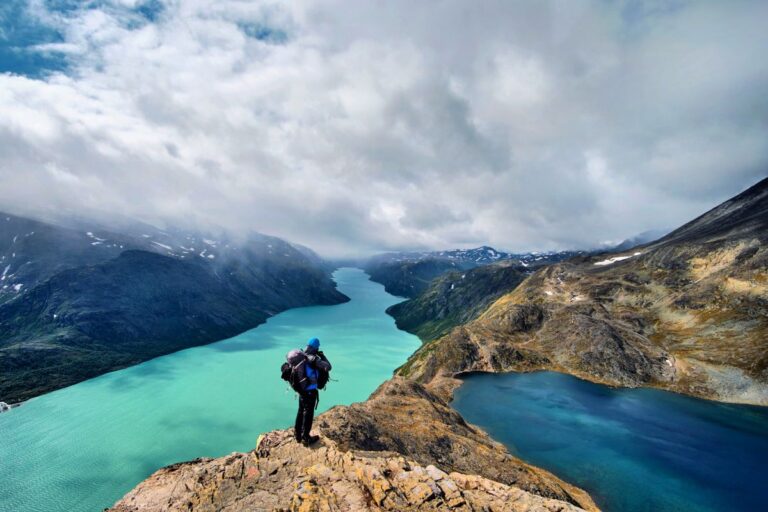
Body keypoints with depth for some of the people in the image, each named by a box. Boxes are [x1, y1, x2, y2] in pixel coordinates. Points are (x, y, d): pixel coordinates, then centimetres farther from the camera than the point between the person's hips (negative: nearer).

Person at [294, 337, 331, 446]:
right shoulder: (313, 358, -24)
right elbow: (328, 367, -28)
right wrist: (322, 356, -15)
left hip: (301, 389, 8)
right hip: (310, 391, -8)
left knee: (301, 412, 21)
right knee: (308, 414, 7)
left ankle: (298, 434, 34)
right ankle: (306, 438, 18)